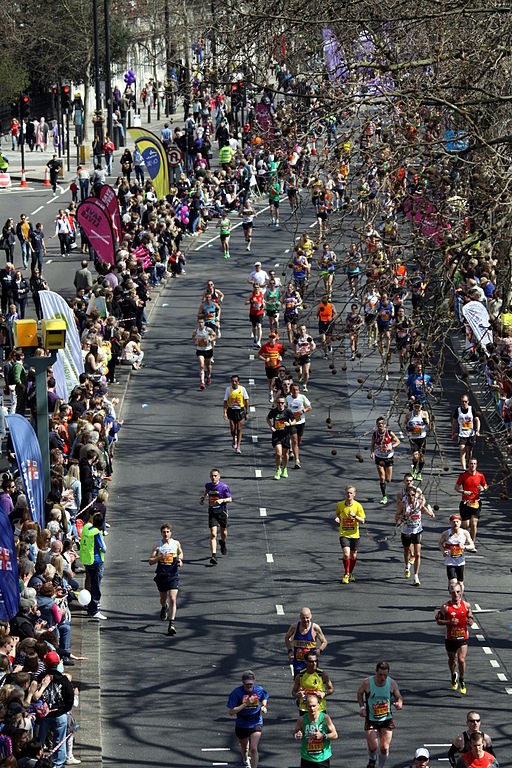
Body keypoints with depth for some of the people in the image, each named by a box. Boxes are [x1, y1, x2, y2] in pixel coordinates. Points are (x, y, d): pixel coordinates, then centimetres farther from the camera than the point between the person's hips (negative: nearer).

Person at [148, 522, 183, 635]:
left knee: (173, 599, -13)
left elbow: (180, 553, 23)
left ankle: (171, 624, -15)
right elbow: (150, 561, -4)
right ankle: (164, 608, 55)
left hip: (173, 575, -1)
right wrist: (160, 557, -21)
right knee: (163, 598, 18)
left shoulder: (176, 543, 1)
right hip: (161, 575, 1)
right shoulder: (158, 546, -3)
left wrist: (180, 560, 1)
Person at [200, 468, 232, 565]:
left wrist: (222, 500, -24)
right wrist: (202, 498, 8)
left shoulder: (224, 487, -12)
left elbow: (230, 499, -7)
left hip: (222, 512, -1)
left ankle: (223, 543, 54)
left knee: (223, 533, 17)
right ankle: (214, 556, -18)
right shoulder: (208, 485, 0)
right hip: (212, 513, 1)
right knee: (213, 534, -12)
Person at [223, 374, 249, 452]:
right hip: (231, 410, 1)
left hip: (240, 411, -1)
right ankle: (234, 439, 32)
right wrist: (225, 412, -10)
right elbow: (225, 401, -2)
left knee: (239, 430, -1)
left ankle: (238, 447, 5)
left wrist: (247, 413, 1)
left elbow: (246, 401, 2)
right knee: (232, 429, -2)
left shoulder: (242, 389, -5)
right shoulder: (228, 389, -5)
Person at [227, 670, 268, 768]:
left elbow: (264, 698, 17)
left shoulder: (259, 690, -9)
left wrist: (263, 707, -3)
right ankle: (246, 760, 58)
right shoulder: (236, 692, -19)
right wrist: (245, 704, -29)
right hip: (242, 724, 0)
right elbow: (231, 712, -21)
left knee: (253, 749, -16)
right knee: (244, 748, 23)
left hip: (256, 723, 0)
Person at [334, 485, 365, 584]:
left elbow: (362, 521, -6)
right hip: (344, 534, -1)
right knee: (346, 554, -18)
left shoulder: (358, 506, -6)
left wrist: (354, 516, -23)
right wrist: (337, 519, -3)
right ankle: (346, 574, -2)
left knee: (353, 556, 11)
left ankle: (351, 573, 36)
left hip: (354, 534, 1)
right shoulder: (340, 505, -2)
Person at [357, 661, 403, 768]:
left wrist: (399, 703, -18)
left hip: (387, 720, 1)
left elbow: (398, 697, 5)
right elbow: (360, 693, 7)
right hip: (371, 720, -1)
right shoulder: (367, 683, -12)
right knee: (373, 747, -6)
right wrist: (362, 707, -5)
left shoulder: (392, 683, -8)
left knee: (385, 748, -3)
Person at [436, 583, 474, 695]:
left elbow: (470, 618, 12)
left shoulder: (466, 605, -1)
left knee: (461, 660, -11)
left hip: (463, 637, 0)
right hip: (450, 638, 0)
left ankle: (462, 681, 11)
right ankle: (453, 676, 46)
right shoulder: (446, 607, -8)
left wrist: (470, 621, -12)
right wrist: (449, 622, -21)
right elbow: (438, 621, -5)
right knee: (452, 659, 17)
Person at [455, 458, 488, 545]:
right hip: (465, 503, -1)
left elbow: (485, 486, 14)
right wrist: (464, 492, -16)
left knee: (474, 524, -9)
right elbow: (456, 487, 3)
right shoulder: (463, 475, -4)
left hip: (476, 503, 1)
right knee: (465, 525, 0)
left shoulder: (480, 476, 0)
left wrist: (483, 488, -10)